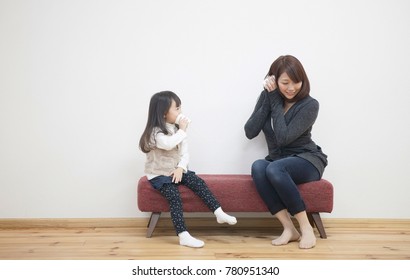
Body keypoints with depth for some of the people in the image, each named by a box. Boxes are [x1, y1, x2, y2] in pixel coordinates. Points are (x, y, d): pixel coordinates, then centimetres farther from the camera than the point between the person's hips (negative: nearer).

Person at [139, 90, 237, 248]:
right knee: (174, 195, -26)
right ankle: (183, 236, -30)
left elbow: (184, 152, 2)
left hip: (176, 170, 6)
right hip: (159, 174, -6)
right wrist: (182, 131, -22)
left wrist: (181, 168, -16)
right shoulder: (155, 132, -14)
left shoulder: (176, 129, 8)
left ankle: (219, 213, -12)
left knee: (198, 182, -14)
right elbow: (168, 144, -36)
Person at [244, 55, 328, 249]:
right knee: (258, 167, -31)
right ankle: (289, 228, -26)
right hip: (278, 162, 4)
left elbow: (283, 138, -24)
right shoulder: (267, 97, 0)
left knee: (274, 168, -36)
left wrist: (276, 101, -19)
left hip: (307, 161, -4)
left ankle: (306, 228, -22)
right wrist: (268, 98, -15)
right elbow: (250, 132, -11)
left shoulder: (310, 105, -13)